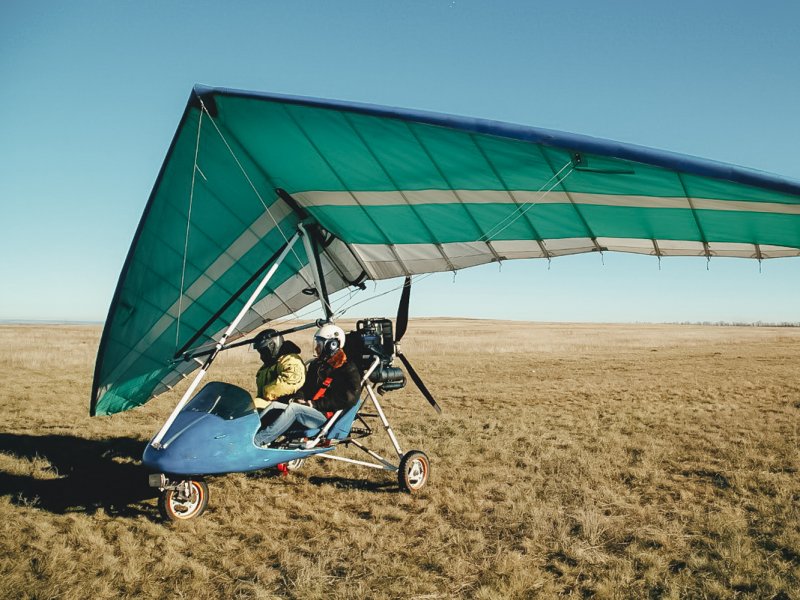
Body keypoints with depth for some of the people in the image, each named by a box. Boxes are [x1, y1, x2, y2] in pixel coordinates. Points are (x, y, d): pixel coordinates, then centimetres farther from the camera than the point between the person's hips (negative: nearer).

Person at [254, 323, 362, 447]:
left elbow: (349, 398, -19)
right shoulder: (317, 364, 15)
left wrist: (315, 404, -20)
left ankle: (258, 440, -26)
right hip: (311, 410, 8)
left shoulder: (348, 369, -9)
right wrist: (301, 398, 0)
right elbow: (307, 388, 25)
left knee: (294, 408, -27)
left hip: (329, 417, -8)